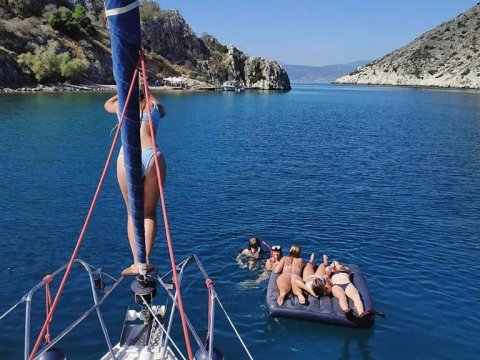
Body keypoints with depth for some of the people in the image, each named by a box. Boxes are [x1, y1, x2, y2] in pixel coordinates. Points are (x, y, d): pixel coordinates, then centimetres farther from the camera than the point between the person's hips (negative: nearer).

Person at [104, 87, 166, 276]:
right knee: (150, 212, 11)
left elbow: (108, 104, 46)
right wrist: (148, 93, 52)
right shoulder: (153, 106, 20)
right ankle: (146, 260, 1)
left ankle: (137, 263, 5)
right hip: (152, 157, 0)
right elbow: (162, 110, 46)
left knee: (133, 213, 10)